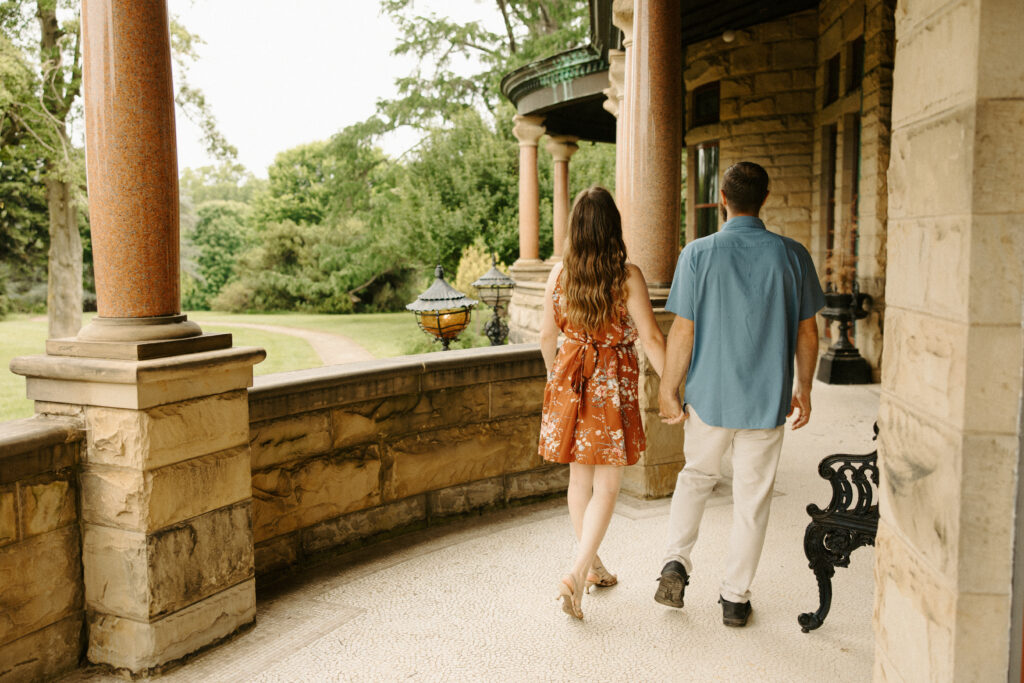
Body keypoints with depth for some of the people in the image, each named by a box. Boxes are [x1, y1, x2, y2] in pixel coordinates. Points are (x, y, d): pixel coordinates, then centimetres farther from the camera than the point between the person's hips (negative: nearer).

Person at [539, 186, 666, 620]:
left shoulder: (559, 273, -2)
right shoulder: (627, 276, -13)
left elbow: (547, 336, 6)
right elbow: (651, 339, -14)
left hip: (569, 380, 4)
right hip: (612, 386, -4)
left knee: (580, 477, 16)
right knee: (606, 486, 3)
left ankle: (591, 565, 31)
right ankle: (577, 574, -8)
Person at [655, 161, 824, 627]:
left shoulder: (698, 254, -9)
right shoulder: (792, 255, -5)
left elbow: (682, 331, -8)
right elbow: (807, 332, 2)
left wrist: (668, 390, 3)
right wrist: (803, 388, 15)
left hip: (709, 396, 0)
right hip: (767, 399, 0)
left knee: (697, 475, 23)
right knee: (752, 497, 11)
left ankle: (676, 561, 10)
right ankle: (735, 597, 20)